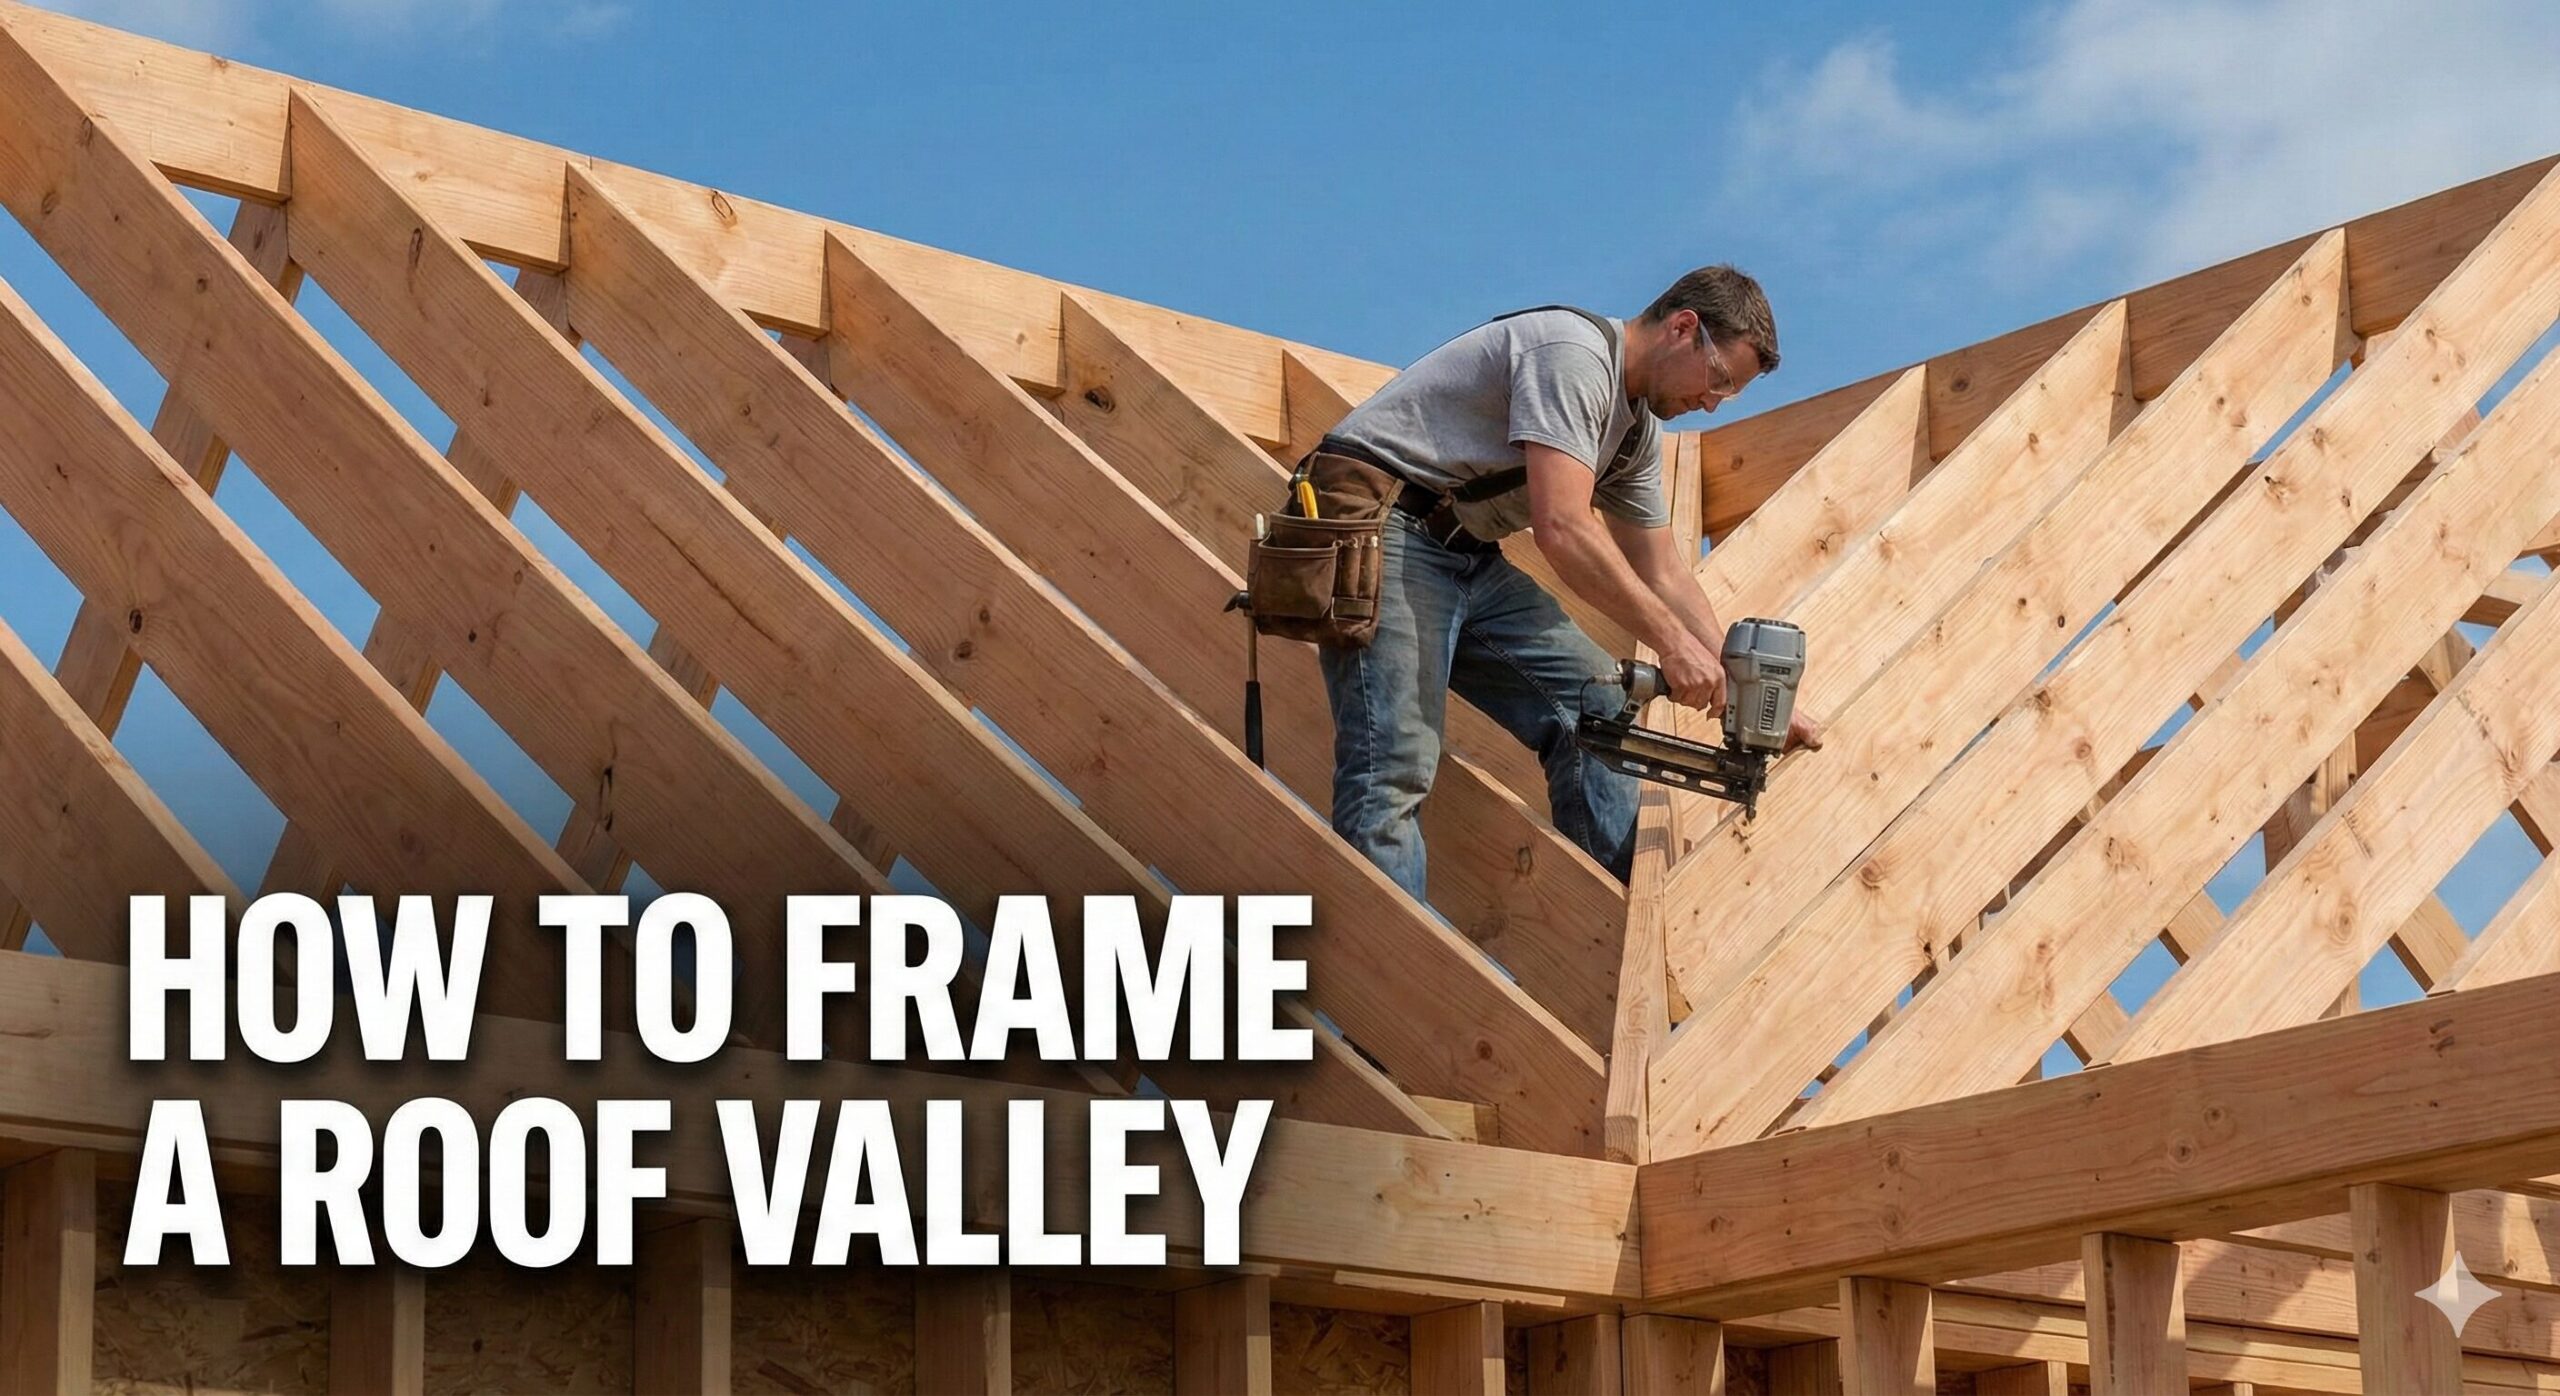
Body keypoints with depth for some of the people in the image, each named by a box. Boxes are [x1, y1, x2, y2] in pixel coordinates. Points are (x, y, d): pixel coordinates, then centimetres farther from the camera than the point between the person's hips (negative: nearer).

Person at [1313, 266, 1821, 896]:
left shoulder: (1637, 427, 15)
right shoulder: (1574, 353, -17)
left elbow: (1663, 571, 21)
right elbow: (1563, 529, -26)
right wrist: (1672, 642, -23)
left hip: (1468, 557, 10)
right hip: (1383, 534, -10)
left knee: (1593, 697, 4)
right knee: (1394, 769, -20)